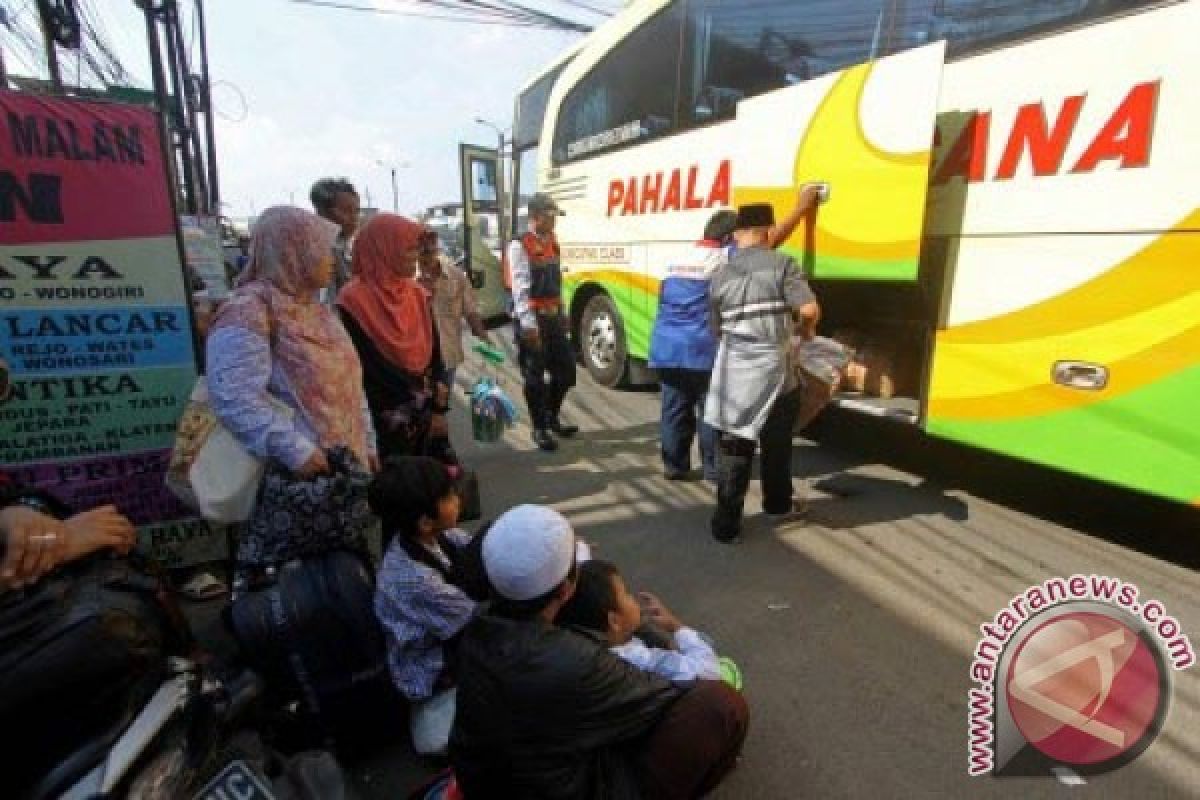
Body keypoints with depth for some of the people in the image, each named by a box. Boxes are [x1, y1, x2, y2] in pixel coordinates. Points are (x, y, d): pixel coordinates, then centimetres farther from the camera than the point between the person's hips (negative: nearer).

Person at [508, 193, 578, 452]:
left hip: (553, 317, 8)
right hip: (532, 320, -8)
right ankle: (539, 428, 15)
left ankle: (552, 418, 31)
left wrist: (561, 313, 16)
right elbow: (521, 287, -19)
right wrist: (528, 323, -24)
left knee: (566, 370, 12)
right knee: (534, 376, 1)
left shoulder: (552, 242, 13)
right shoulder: (520, 246, -11)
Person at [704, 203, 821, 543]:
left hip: (733, 374, 2)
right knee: (776, 445, 19)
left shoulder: (721, 276, 6)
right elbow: (809, 310, -14)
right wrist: (807, 329, 7)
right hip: (774, 371, -1)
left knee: (733, 447, 8)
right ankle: (778, 504, 39)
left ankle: (726, 522, 8)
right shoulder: (782, 264, -4)